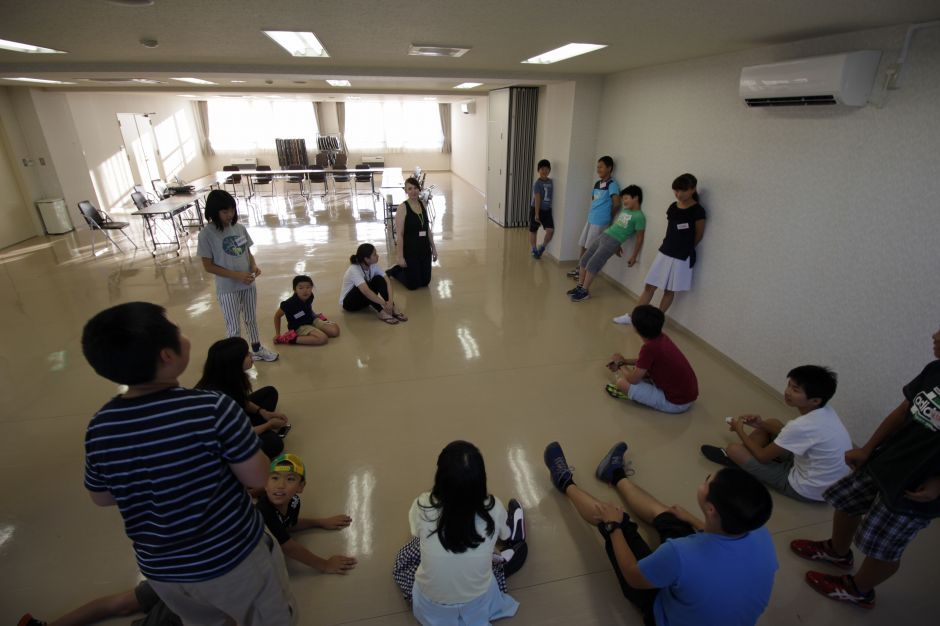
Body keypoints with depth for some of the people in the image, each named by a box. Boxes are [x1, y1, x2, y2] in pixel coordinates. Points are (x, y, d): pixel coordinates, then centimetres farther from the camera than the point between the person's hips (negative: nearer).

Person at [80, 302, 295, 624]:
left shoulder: (99, 429, -15)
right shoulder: (213, 409, -32)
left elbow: (102, 497, 2)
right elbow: (256, 478, -22)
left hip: (161, 570, 5)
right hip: (233, 560, -5)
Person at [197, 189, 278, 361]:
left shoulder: (240, 228, -2)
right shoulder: (207, 234, -15)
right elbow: (208, 266, -13)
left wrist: (254, 266, -12)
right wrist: (236, 275, -20)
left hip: (248, 284, 5)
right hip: (227, 289, -5)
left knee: (251, 319, 22)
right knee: (234, 327, 8)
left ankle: (257, 349, 42)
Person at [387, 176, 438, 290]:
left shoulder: (423, 204, 4)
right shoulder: (402, 208, -15)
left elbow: (428, 229, 11)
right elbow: (399, 234, -15)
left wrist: (433, 248, 11)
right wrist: (400, 257, -16)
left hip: (425, 249, 6)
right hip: (410, 250, -6)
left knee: (425, 282, 16)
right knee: (413, 285, 5)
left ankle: (401, 269, 39)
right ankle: (394, 270, 31)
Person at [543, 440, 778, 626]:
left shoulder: (680, 553, -42)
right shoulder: (762, 537, -25)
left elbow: (633, 577, -21)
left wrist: (613, 525, -7)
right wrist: (692, 521, 15)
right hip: (720, 603, 5)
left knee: (612, 520, 4)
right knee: (666, 517, 17)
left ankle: (566, 484, 33)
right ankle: (616, 476, 44)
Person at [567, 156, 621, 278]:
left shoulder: (612, 184, -11)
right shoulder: (597, 183, 13)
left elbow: (617, 204, -16)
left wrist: (608, 217, -2)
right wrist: (591, 212, 12)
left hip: (600, 221, -8)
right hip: (590, 219, 8)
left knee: (591, 248, 0)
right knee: (584, 245, 12)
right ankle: (579, 268, 22)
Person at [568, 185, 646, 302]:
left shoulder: (639, 217, -9)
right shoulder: (624, 210, 16)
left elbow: (639, 238, -8)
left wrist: (633, 256, -7)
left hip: (612, 242, -9)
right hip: (603, 235, 9)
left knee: (592, 264, -12)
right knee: (584, 259, 7)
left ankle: (584, 292, 0)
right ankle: (580, 286, 17)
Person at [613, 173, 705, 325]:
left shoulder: (698, 211, -12)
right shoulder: (672, 207, 6)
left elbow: (699, 235, -1)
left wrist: (686, 248, 11)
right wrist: (671, 246, 10)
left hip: (682, 257, -5)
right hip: (664, 252, 6)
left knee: (669, 291, 7)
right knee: (649, 286, 7)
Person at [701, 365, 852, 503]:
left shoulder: (801, 426, -34)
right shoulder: (826, 412, -8)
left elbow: (763, 457, -19)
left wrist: (740, 431, -3)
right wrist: (761, 424, 1)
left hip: (808, 491, -8)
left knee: (734, 449, -9)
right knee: (772, 424, 16)